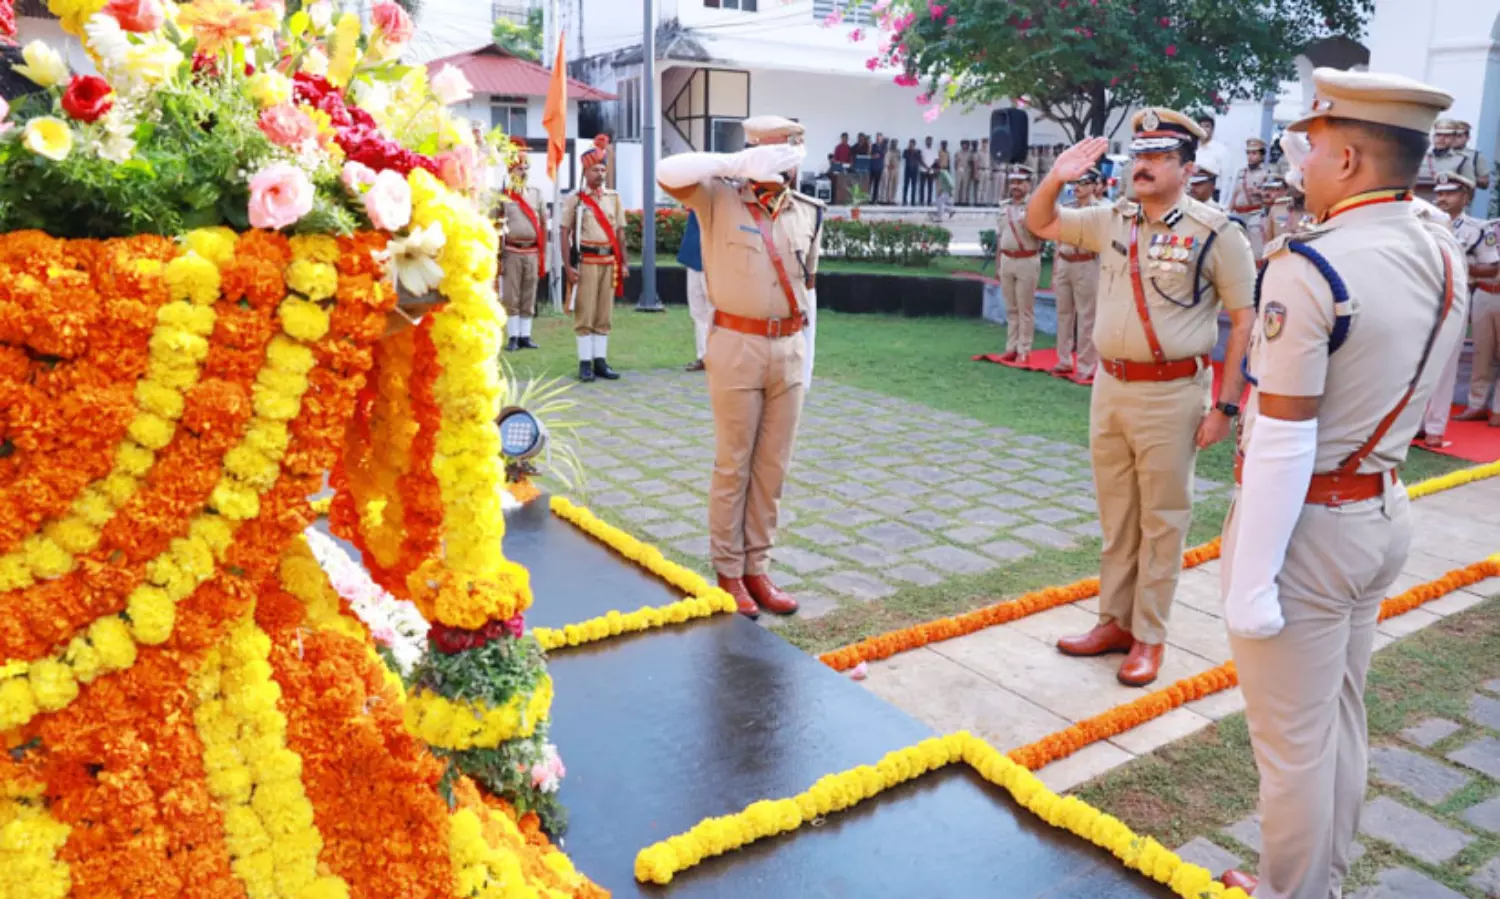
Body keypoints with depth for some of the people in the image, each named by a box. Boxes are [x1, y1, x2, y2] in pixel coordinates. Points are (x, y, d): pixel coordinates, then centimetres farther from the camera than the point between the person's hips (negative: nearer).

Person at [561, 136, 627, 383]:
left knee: (604, 314, 6)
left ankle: (601, 361, 12)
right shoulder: (574, 199, 0)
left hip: (609, 261, 4)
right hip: (586, 261, -4)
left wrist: (623, 262, 7)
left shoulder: (614, 198, 10)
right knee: (584, 314, -2)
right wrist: (568, 266, -10)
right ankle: (585, 363, 1)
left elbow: (620, 232, 12)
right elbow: (565, 234, -3)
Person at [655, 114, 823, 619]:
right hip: (737, 346, -4)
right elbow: (669, 172, -22)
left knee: (772, 468, 9)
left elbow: (807, 286, 15)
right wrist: (737, 163, -19)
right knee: (733, 467, 4)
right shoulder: (719, 199, -5)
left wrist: (805, 354, 12)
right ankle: (728, 572, 16)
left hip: (788, 350, 5)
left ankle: (757, 568, 21)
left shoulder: (807, 213, 9)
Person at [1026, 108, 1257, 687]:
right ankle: (1114, 622, 26)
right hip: (1109, 387, 6)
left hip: (1171, 394, -6)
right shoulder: (1111, 221, 6)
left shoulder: (1215, 233, -10)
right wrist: (1057, 179, -3)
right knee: (1115, 518, 14)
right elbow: (1039, 224, 18)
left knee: (1162, 522, 4)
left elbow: (1246, 323, -9)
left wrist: (1225, 406, -12)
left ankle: (1149, 637, 15)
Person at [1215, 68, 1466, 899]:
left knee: (1291, 738, 8)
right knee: (1342, 719, 22)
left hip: (1311, 525, -9)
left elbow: (1283, 440, -23)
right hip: (1385, 514, 9)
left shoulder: (1308, 267, -22)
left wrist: (1250, 580, -18)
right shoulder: (1444, 256, 3)